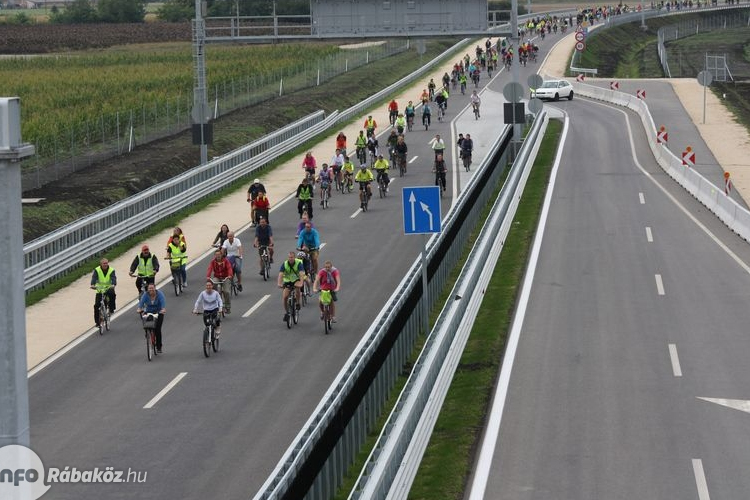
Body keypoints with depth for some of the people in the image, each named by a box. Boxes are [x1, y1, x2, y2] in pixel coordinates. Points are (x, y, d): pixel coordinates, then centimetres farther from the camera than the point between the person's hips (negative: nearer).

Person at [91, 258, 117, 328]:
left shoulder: (111, 270, -7)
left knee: (112, 294, -36)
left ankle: (111, 309, -16)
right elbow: (94, 277, -20)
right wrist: (92, 285, -40)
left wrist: (113, 285, -44)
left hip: (109, 288, -1)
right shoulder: (97, 270, -6)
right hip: (99, 289, 1)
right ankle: (97, 322, 4)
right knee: (97, 305, -7)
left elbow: (113, 278, -22)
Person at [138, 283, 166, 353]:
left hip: (158, 312, -3)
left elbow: (163, 301, -31)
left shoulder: (159, 294, -16)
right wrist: (139, 308, -45)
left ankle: (159, 347, -1)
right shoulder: (145, 295, -11)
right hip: (148, 312, 3)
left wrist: (163, 309, -50)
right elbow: (141, 301, -25)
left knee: (157, 329, -11)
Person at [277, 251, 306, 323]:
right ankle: (286, 313, 6)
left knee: (297, 287, -36)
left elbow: (302, 274, -33)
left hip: (297, 280, -2)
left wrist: (301, 283, -49)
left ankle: (298, 303, -13)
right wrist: (279, 283, -42)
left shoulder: (299, 263, -22)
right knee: (284, 296, -12)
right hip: (287, 281, 2)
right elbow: (280, 274, -25)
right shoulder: (284, 264, -16)